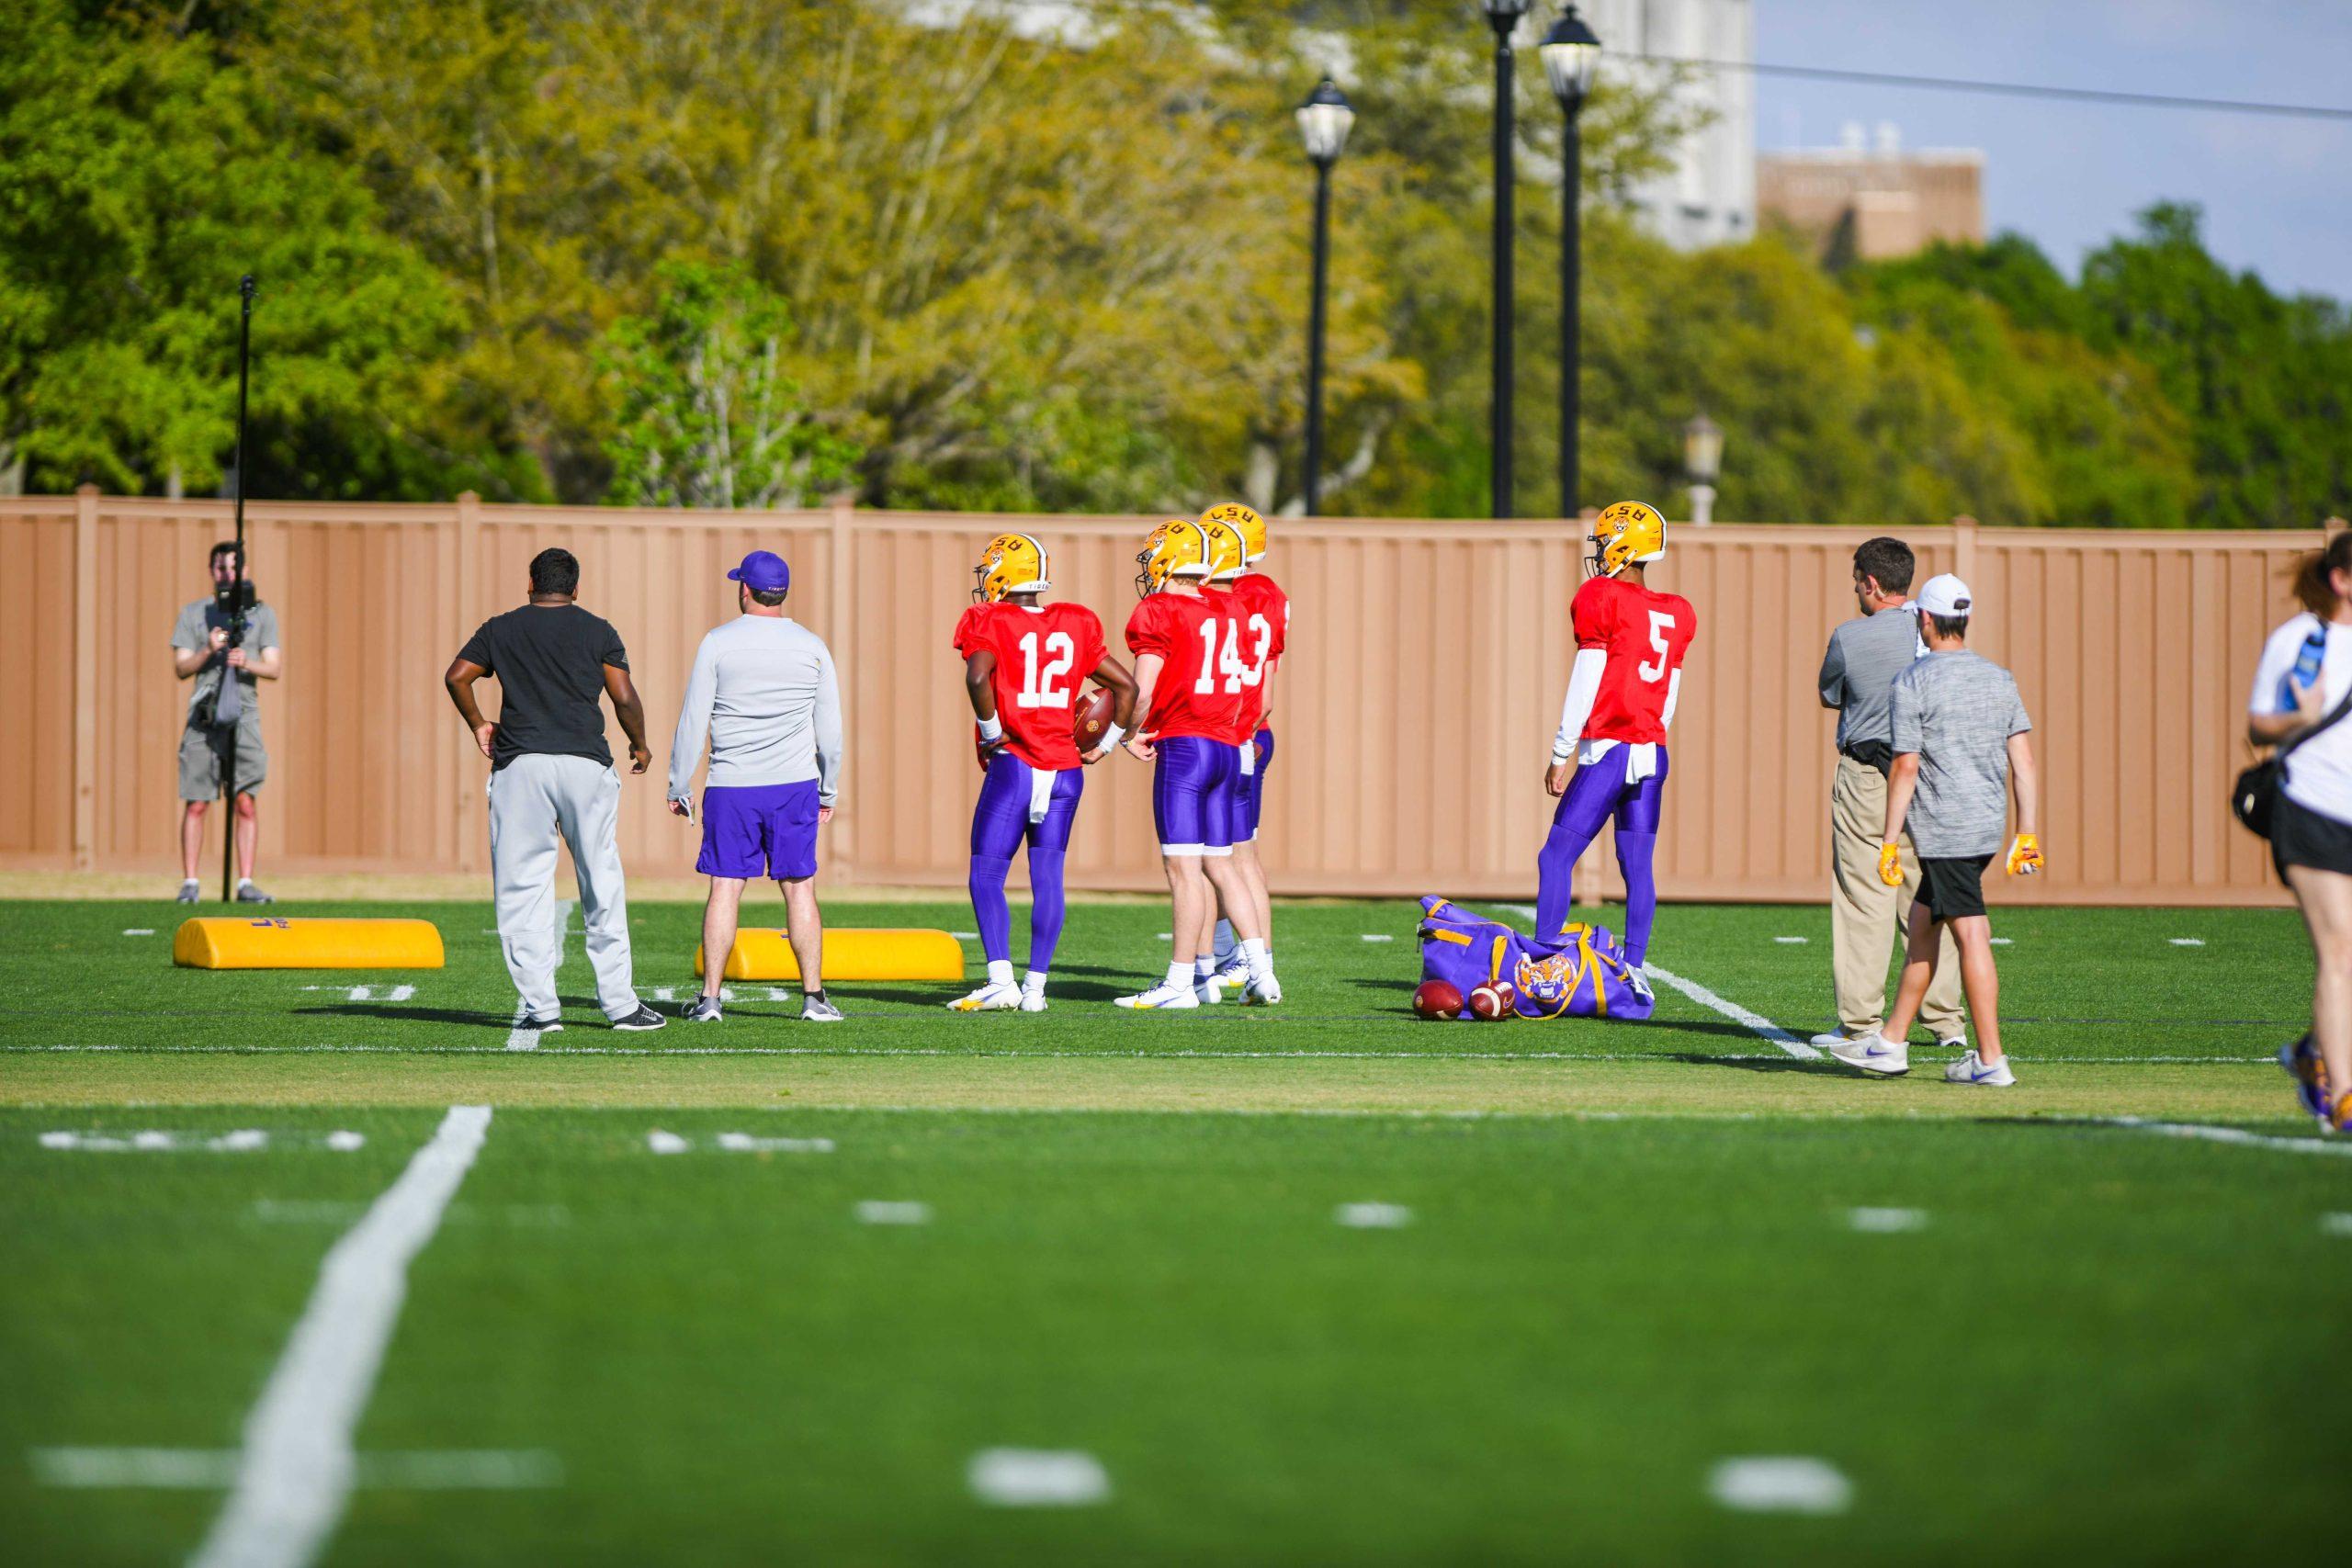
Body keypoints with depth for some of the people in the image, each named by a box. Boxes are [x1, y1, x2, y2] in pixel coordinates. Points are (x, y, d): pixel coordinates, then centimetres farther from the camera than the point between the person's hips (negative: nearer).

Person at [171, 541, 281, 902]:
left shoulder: (261, 613, 12)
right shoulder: (193, 612, 11)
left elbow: (275, 668, 5)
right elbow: (181, 668, 5)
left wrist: (247, 663, -15)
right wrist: (208, 650, -13)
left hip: (244, 714, 0)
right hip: (203, 716, 0)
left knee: (246, 802, -7)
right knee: (196, 803, -3)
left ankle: (245, 883, -5)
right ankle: (189, 883, 1)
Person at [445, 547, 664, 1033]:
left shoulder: (500, 629, 11)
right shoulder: (597, 631, 7)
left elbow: (456, 676, 3)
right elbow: (624, 698, 2)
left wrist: (478, 724, 18)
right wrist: (640, 746, 18)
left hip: (519, 765, 0)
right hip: (585, 762, 0)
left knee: (522, 888, 3)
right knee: (602, 886, 6)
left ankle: (540, 1006, -2)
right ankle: (619, 1003, 5)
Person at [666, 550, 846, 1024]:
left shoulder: (718, 643, -3)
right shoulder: (812, 647, 3)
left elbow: (692, 721, -4)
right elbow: (830, 730, 6)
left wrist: (679, 786, 4)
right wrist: (829, 792, 16)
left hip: (730, 789, -1)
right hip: (795, 787, 1)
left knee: (725, 889, 2)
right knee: (799, 889, 4)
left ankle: (710, 998, -2)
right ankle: (813, 997, 2)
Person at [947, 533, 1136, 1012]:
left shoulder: (991, 623, -4)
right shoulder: (1074, 627, 12)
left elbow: (978, 676, -23)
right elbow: (1126, 686, 14)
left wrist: (991, 732, -10)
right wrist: (1105, 744, 20)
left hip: (1012, 767, -5)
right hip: (1065, 767, 5)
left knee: (986, 878, 0)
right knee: (1047, 878, 6)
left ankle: (1001, 983, -12)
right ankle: (1035, 988, 6)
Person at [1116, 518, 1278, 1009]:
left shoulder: (1158, 612, -8)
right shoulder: (1224, 614, 13)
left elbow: (1142, 692, -14)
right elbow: (1232, 691, 15)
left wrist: (1129, 735, 4)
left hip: (1181, 747, -7)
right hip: (1226, 747, 7)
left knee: (1184, 868, -6)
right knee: (1218, 865, 14)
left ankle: (1181, 982, -5)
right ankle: (1260, 972, 9)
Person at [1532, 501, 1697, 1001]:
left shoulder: (1601, 600, -7)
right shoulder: (1677, 615, 13)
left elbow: (1586, 683, -9)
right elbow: (1668, 696, 16)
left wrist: (1560, 754, -6)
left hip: (1607, 749, -6)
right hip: (1653, 753, 6)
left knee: (1557, 858, -2)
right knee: (1639, 866, 9)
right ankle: (1634, 972, 7)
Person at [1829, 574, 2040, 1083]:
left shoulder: (1913, 683, -8)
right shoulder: (2000, 679, 10)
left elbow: (1906, 768, -11)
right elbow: (2023, 763, 7)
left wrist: (1889, 841, -7)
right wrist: (2027, 835, 10)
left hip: (1944, 831, -7)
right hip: (1989, 825, 7)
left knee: (1971, 938, -8)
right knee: (1921, 925, 18)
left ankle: (1990, 1060, -9)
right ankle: (1891, 1044, 24)